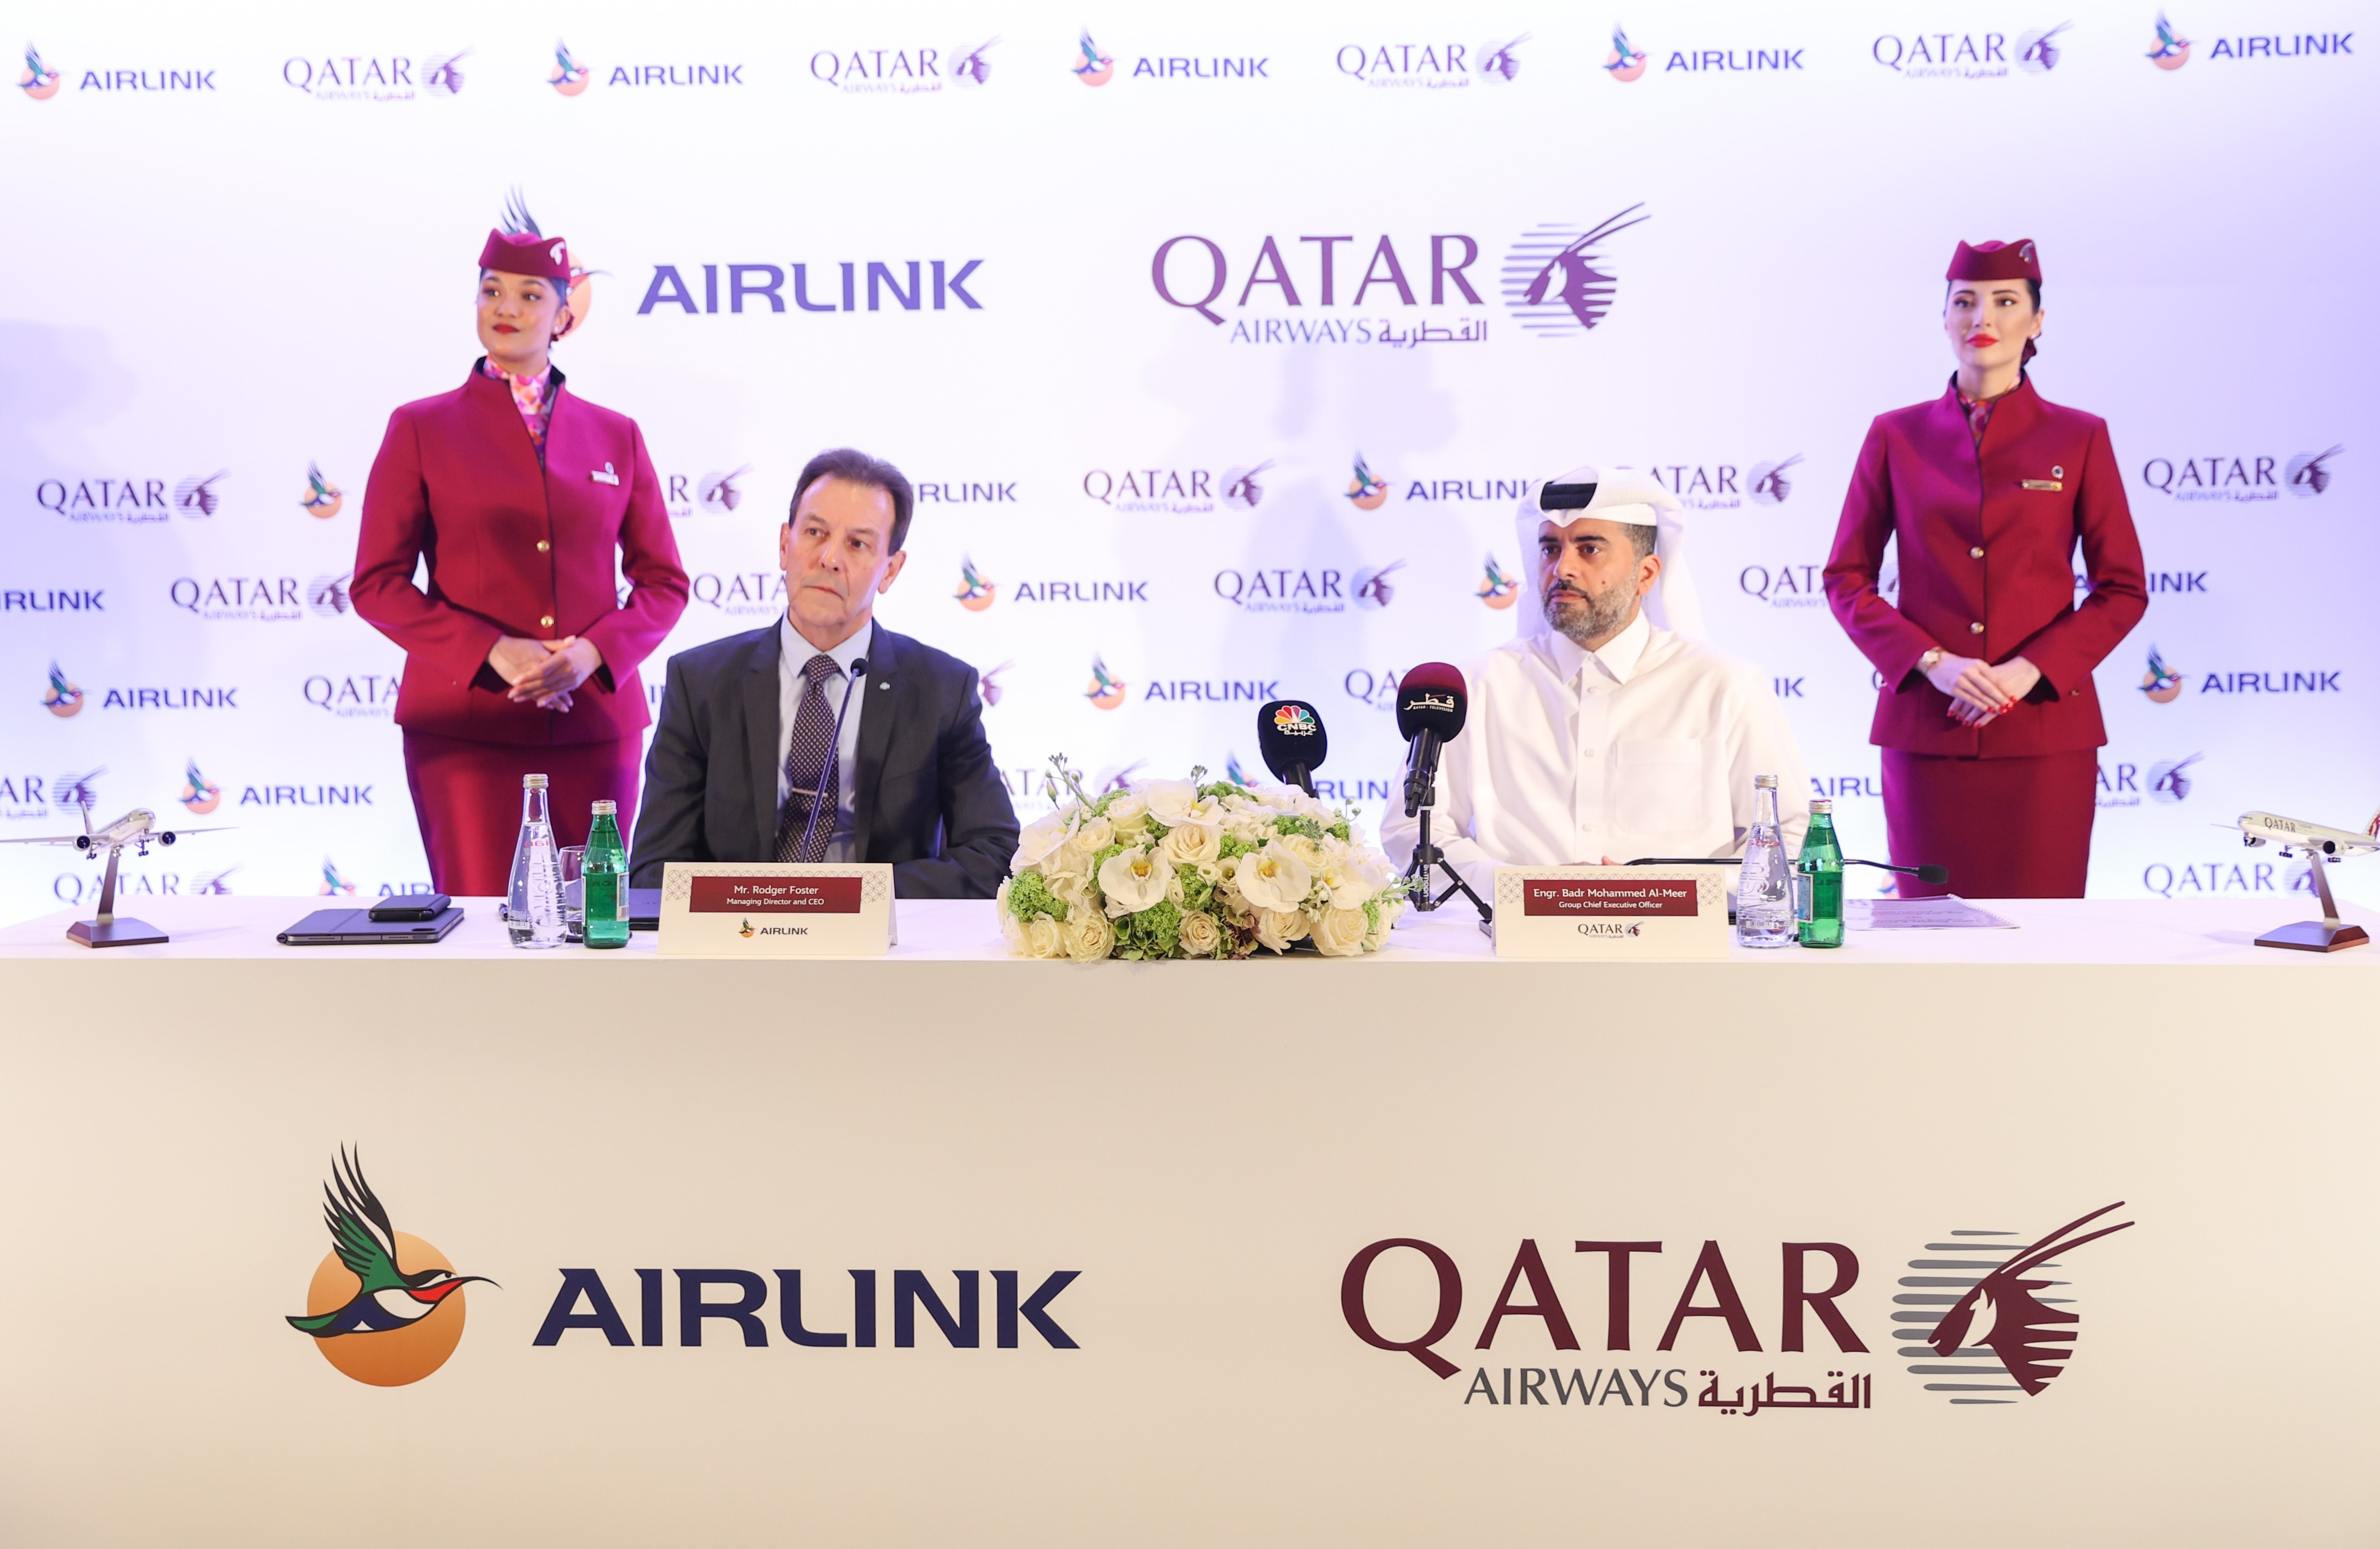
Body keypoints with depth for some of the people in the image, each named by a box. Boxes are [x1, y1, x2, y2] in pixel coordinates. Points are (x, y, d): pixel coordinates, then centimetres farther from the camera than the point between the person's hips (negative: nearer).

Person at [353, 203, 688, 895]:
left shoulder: (615, 436, 12)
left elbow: (664, 582, 11)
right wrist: (494, 654, -12)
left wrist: (594, 652, -9)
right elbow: (377, 585, 1)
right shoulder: (421, 428, 6)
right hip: (465, 726, -2)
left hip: (595, 724, 2)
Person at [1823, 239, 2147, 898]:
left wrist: (2032, 669, -10)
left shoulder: (2080, 438, 6)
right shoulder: (1896, 436, 7)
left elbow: (2124, 589, 5)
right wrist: (1931, 662, -9)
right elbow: (1847, 579, 6)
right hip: (1927, 726, 1)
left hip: (2044, 727, 0)